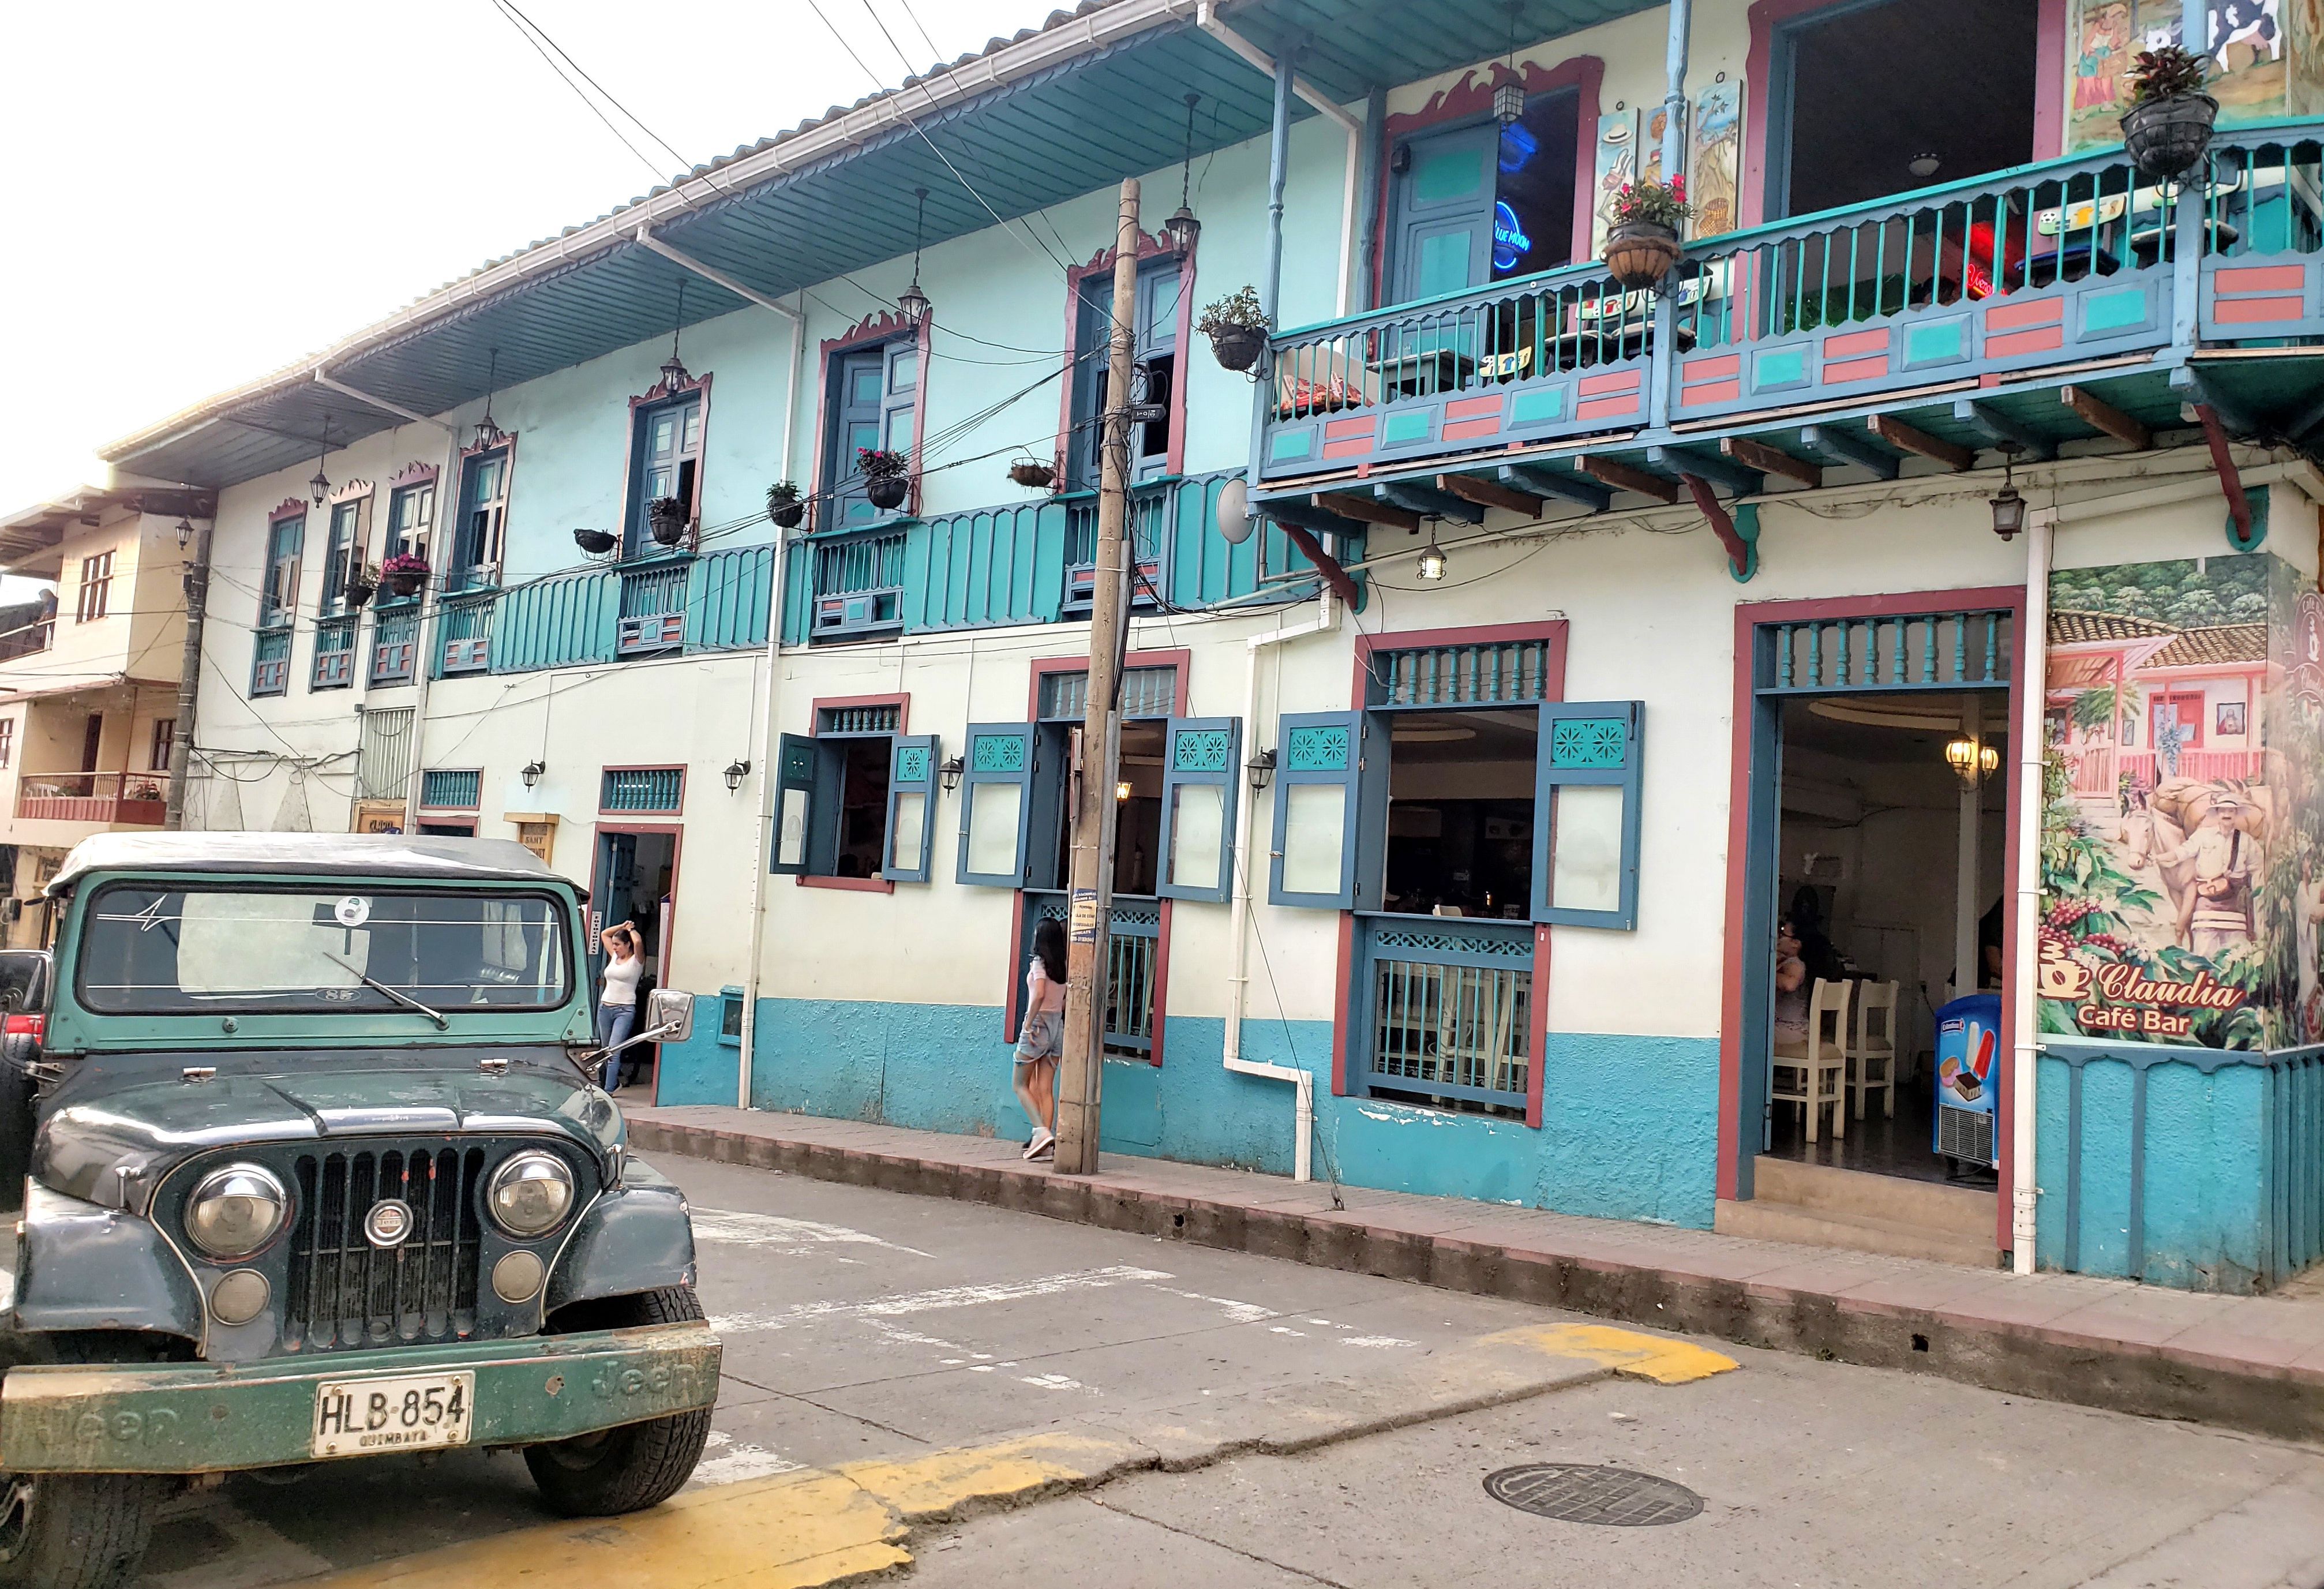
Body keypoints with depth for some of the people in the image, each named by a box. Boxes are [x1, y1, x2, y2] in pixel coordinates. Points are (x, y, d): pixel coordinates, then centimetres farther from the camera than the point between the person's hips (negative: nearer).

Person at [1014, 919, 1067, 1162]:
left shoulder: (1040, 962, -11)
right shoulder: (1064, 966, 8)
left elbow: (1039, 994, -24)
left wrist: (1028, 1023, -17)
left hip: (1039, 1023, -7)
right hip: (1058, 1026, 7)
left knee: (1021, 1085, 4)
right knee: (1046, 1089, 8)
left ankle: (1042, 1132, -12)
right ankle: (1047, 1144, 4)